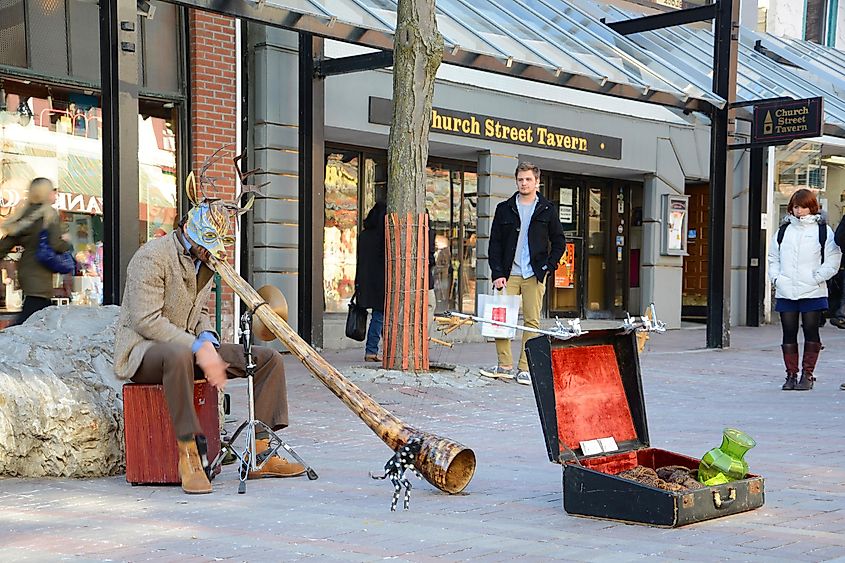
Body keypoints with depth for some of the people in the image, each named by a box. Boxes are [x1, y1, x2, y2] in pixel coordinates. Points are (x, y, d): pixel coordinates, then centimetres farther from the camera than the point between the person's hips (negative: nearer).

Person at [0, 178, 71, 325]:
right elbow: (56, 245, -17)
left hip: (26, 270, 8)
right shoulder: (49, 215, -11)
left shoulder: (25, 214, 11)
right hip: (39, 274, -8)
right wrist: (66, 241, 3)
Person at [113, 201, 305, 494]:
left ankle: (260, 453, -7)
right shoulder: (152, 257, -14)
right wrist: (197, 348, -26)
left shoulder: (205, 260, 12)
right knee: (178, 354, -45)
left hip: (190, 348, 8)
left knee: (269, 359, -5)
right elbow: (145, 320, -22)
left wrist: (208, 340, -4)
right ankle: (188, 457, -38)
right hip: (143, 350, -8)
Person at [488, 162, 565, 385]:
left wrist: (548, 266, 0)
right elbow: (495, 243, 6)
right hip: (508, 273, 1)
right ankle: (504, 365, 4)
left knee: (532, 322, -2)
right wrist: (497, 273, -3)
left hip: (534, 274, -1)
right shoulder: (504, 209, 8)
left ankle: (525, 368, 3)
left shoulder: (547, 209, 7)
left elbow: (559, 241, 12)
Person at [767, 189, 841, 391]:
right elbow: (773, 257, 17)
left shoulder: (823, 231, 2)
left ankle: (807, 374, 9)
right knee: (789, 334, 4)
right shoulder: (784, 230, 12)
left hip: (812, 292, -3)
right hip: (786, 292, 3)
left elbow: (832, 260, -2)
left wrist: (817, 278, -12)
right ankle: (791, 374, 11)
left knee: (811, 333, 1)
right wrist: (776, 277, 2)